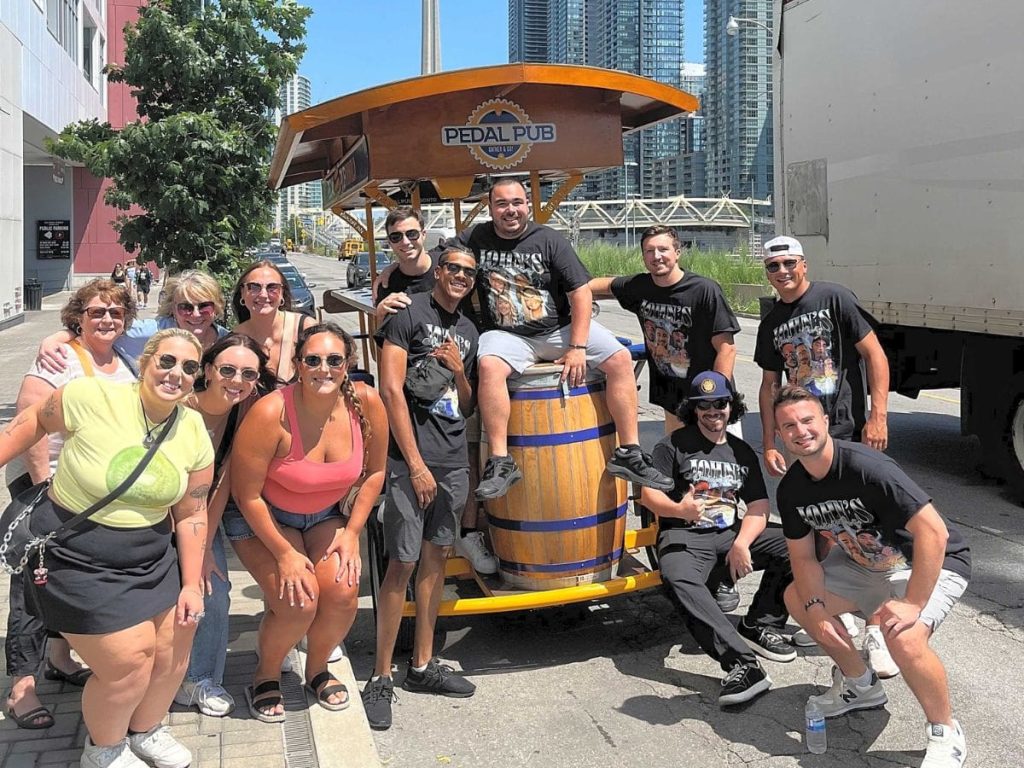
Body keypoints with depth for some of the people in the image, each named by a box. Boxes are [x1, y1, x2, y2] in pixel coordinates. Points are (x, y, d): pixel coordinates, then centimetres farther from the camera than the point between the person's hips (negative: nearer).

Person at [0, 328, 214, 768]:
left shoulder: (195, 433, -5)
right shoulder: (91, 397, -21)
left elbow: (191, 514, 1)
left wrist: (191, 584, 1)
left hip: (153, 557, 5)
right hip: (77, 558, -5)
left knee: (172, 653, 9)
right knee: (129, 664, -8)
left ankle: (146, 731, 41)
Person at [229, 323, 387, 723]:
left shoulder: (366, 403, -18)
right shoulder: (271, 413, -29)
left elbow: (374, 472, -2)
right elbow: (247, 494, -21)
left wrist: (351, 534, -5)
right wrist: (284, 554, -17)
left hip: (326, 517, 4)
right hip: (263, 520, -3)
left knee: (343, 594, -16)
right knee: (297, 601, -20)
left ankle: (317, 670, 16)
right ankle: (265, 676, 12)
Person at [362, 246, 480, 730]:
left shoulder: (468, 331, 16)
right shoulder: (408, 314, -3)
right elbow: (391, 390, -11)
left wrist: (459, 370, -3)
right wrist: (416, 464, -14)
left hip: (454, 460, 7)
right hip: (410, 458, -6)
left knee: (436, 556, 11)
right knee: (403, 563, -7)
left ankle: (422, 666, 22)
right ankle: (380, 678, 2)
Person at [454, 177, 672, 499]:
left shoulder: (549, 240, -2)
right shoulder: (474, 240, 1)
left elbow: (581, 293, -6)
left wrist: (578, 347, -15)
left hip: (560, 327, 1)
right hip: (508, 335, -1)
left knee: (620, 358, -17)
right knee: (489, 366, -35)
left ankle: (628, 454, -12)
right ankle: (500, 462, -29)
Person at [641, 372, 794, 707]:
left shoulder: (742, 452, 16)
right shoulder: (674, 445, 4)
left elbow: (758, 506, 7)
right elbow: (649, 493, -5)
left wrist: (742, 543, -13)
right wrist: (679, 510, -28)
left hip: (732, 533, 5)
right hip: (683, 536, -4)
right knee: (678, 579, -38)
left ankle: (759, 627, -9)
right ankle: (742, 664, -47)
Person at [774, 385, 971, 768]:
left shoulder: (867, 467, -32)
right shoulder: (791, 489, -8)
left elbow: (934, 531, -35)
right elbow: (804, 557, 1)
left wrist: (912, 604, -36)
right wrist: (817, 610, -16)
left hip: (931, 564, -8)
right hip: (864, 561, 8)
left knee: (903, 637, -33)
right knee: (797, 598, 7)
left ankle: (945, 734, -5)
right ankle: (861, 685, 25)